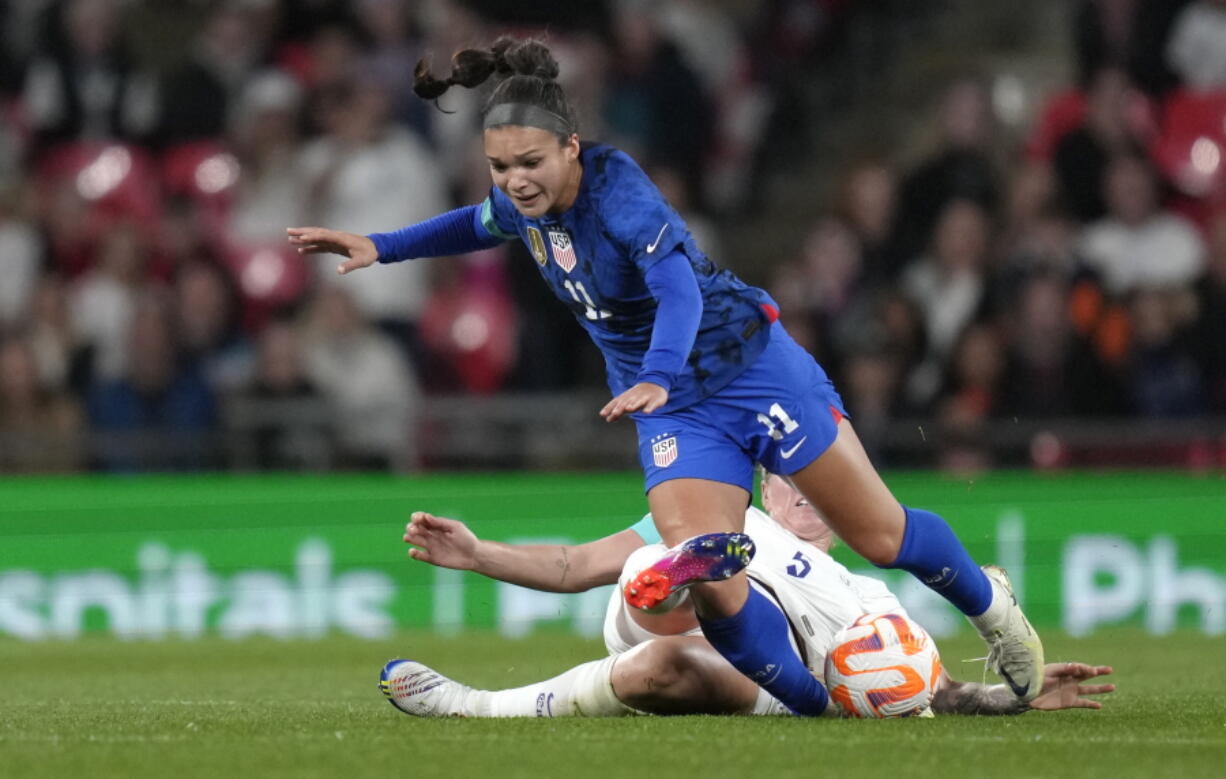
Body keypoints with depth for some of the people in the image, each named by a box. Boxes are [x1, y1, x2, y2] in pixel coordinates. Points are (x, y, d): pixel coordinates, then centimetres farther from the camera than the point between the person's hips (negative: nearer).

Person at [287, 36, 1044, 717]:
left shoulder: (617, 190, -27)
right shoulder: (522, 203, -5)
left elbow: (679, 288, -41)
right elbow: (480, 225, 22)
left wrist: (657, 379, -57)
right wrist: (380, 246, 12)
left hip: (755, 370, -6)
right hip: (673, 410, 6)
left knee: (880, 535, 3)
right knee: (705, 583, -16)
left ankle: (994, 608, 32)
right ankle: (820, 702, 1)